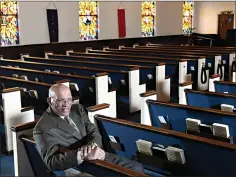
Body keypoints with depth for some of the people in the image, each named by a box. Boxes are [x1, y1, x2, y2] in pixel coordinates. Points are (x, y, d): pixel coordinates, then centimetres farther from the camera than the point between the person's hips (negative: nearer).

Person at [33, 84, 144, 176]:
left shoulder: (77, 109, 8)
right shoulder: (42, 128, -13)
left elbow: (94, 132, 3)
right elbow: (51, 161, -23)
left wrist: (92, 145, -22)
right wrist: (83, 155, -35)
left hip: (99, 156, 7)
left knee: (137, 168, 5)